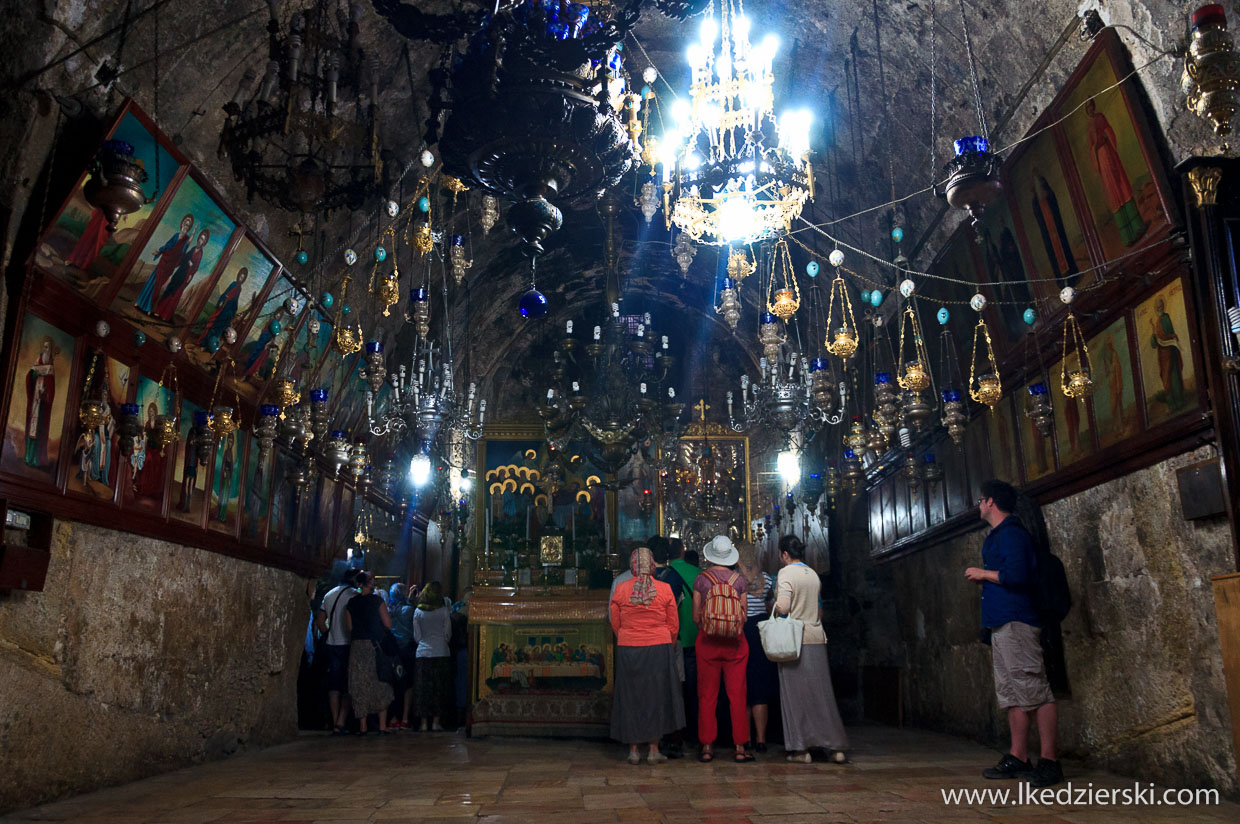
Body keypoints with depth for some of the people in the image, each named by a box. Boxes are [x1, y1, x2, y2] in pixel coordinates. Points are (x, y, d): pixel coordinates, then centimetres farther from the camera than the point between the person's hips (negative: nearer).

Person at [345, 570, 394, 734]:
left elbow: (348, 627, 6)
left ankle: (363, 727, 7)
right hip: (376, 646, -3)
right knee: (380, 686, 6)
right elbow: (388, 624, -8)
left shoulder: (351, 602, 4)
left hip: (357, 646, 3)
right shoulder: (377, 600, -7)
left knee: (360, 686, 7)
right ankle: (382, 725, 3)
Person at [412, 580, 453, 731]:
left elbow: (416, 636, 6)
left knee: (423, 689, 6)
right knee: (439, 689, 5)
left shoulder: (418, 612, 2)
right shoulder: (444, 611, -3)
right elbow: (448, 634, 2)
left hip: (423, 654, 2)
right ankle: (436, 722, 4)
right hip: (441, 653, -2)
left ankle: (423, 722, 7)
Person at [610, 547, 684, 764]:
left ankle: (633, 751, 13)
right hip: (659, 649, 0)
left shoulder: (620, 590, -4)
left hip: (628, 650, 1)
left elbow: (615, 625, 4)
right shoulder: (664, 589, -5)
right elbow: (673, 625, 2)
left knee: (631, 698, 9)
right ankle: (654, 750, 12)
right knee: (656, 697, 9)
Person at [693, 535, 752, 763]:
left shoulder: (701, 579, -3)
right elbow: (744, 615, 2)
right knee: (737, 695, 5)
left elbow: (695, 617, 0)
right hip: (735, 643, 0)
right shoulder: (739, 579, -1)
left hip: (707, 642, 0)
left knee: (707, 696, 7)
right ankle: (740, 748, 7)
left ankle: (707, 747, 10)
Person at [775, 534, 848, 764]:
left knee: (796, 694, 1)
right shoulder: (813, 574, 13)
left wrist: (773, 604, 2)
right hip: (817, 638, 6)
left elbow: (783, 608, -18)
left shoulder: (786, 573, -9)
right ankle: (836, 747, 10)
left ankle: (801, 749, 4)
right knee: (822, 693, 9)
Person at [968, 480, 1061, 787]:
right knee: (1011, 694, 11)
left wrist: (984, 573, -10)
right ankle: (1018, 758, 16)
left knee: (1035, 691, -8)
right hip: (1002, 623, 11)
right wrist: (984, 578, 13)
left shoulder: (1011, 533, -11)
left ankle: (1049, 761, -6)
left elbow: (1017, 576, -23)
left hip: (1016, 622, -11)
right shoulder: (999, 535, 21)